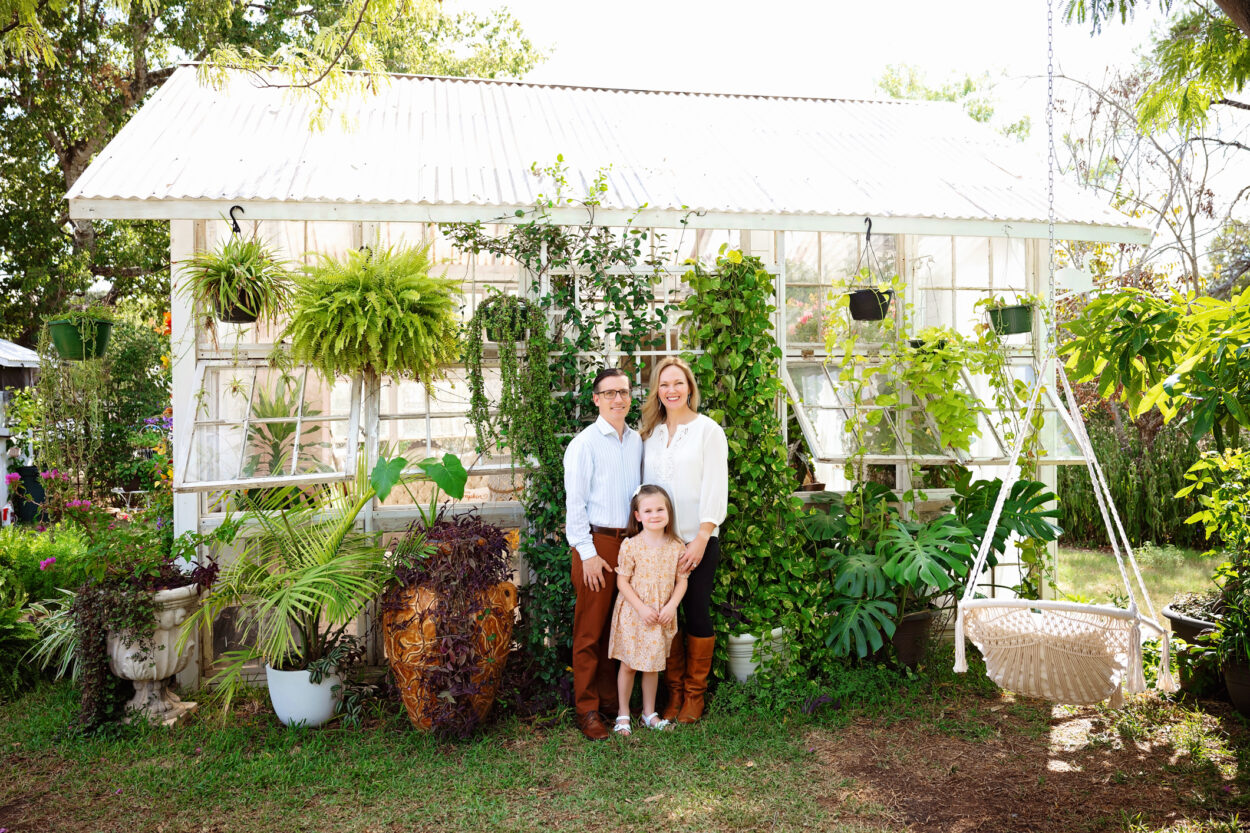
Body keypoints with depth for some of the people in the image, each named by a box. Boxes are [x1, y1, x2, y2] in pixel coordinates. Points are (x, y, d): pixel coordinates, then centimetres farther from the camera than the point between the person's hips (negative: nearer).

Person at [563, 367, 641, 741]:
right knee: (590, 630, 1)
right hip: (597, 542, -5)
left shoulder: (636, 441, 10)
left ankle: (611, 699, 24)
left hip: (630, 541, 6)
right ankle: (587, 710, 11)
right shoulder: (584, 444, -8)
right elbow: (575, 503, -10)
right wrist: (588, 553, -13)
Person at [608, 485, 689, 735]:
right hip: (632, 614, -2)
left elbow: (681, 580, 2)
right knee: (628, 665, 7)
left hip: (662, 616, 2)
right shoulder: (630, 546, -12)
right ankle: (623, 713, 22)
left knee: (652, 665, 14)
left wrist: (671, 606, -12)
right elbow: (622, 582, -10)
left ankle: (649, 713, 28)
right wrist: (641, 608, -17)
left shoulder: (676, 547, -3)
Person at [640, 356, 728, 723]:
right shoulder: (650, 433, 10)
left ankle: (695, 694, 19)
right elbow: (645, 485, 10)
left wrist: (701, 539, -15)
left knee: (697, 613, 4)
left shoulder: (707, 430, -3)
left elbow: (715, 489, -9)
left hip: (698, 541, -4)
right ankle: (674, 692, 20)